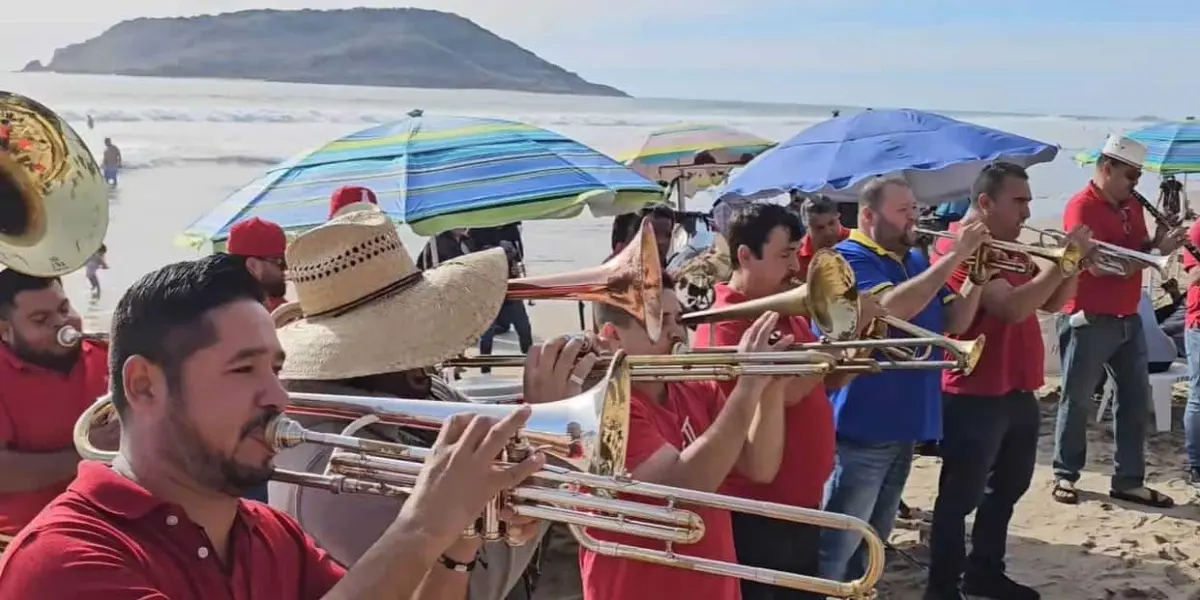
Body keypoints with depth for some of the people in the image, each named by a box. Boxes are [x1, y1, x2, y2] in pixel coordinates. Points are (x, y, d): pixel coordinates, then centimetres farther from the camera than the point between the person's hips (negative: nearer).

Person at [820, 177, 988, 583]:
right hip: (861, 428, -8)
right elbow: (892, 308, -28)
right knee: (835, 548, -8)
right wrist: (955, 256, -24)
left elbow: (955, 323, 12)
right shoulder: (849, 258, -10)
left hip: (904, 426, 9)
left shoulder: (917, 261, 15)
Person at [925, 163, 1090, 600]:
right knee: (961, 495, 0)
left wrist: (1072, 265, -2)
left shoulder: (1006, 247, 13)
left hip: (1017, 391, 10)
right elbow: (1013, 307, -28)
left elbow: (1050, 303, 15)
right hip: (975, 396, -10)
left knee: (1008, 488, 19)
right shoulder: (962, 248, -18)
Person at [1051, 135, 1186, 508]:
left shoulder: (1131, 205, 10)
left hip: (1128, 319, 8)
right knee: (1077, 401, 3)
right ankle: (1065, 476, 15)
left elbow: (1137, 253, 16)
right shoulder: (1081, 207, -14)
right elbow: (1101, 266, -22)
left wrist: (1158, 242, -5)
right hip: (1089, 321, -8)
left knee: (1136, 400, 8)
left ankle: (1129, 481, 15)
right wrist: (1156, 250, -21)